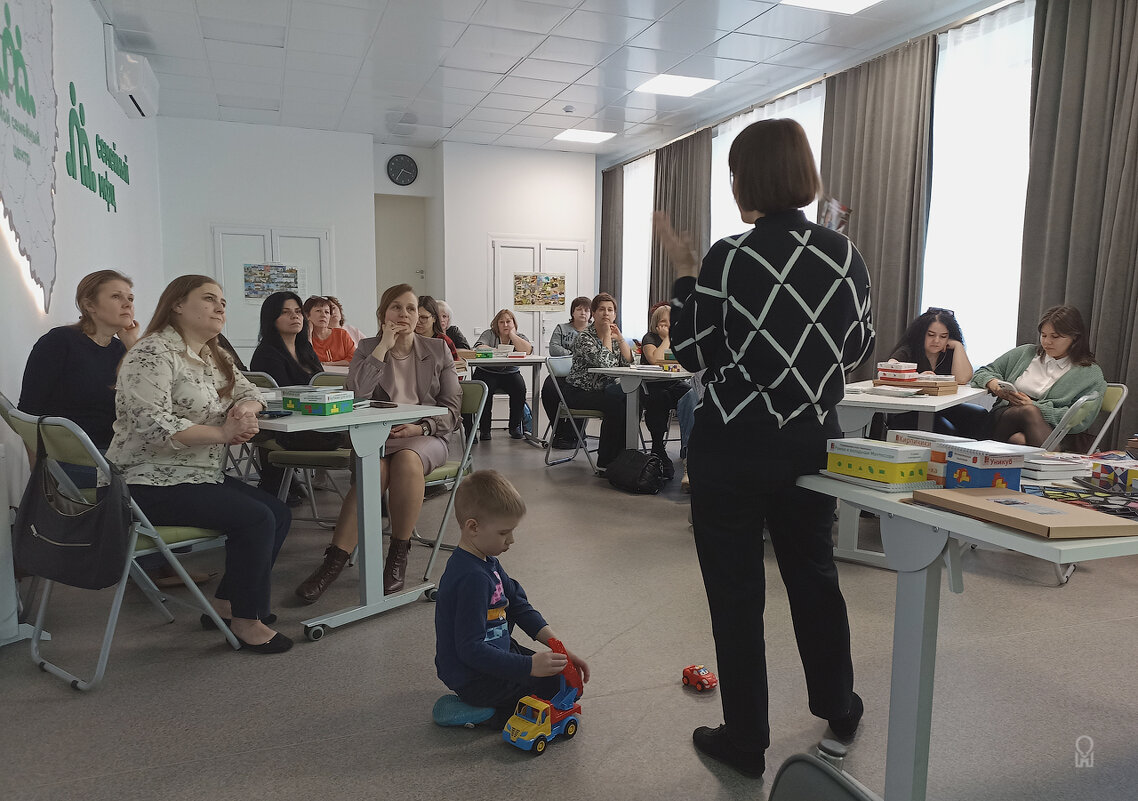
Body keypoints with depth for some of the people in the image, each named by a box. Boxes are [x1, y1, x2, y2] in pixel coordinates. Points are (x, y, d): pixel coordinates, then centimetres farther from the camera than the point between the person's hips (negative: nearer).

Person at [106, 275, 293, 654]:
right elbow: (153, 424, -25)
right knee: (255, 519, -22)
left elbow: (248, 391, 17)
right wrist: (222, 433, -24)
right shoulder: (154, 353, -14)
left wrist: (245, 408, -8)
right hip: (151, 484, -10)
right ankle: (246, 620, -7)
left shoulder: (212, 356, 16)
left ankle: (225, 604, 11)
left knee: (279, 515, -1)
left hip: (204, 476, 10)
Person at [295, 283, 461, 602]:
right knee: (373, 471, -34)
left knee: (407, 459, -36)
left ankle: (398, 555, -22)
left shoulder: (438, 350, 12)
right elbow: (355, 396, -7)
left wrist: (421, 427, -11)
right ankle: (334, 561, -30)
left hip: (426, 436, 0)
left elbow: (451, 406, 8)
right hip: (376, 435, 0)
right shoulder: (367, 348, 12)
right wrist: (383, 347, -7)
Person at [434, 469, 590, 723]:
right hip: (475, 680, -10)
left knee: (564, 671, 20)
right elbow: (471, 649, -31)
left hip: (495, 652, 10)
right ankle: (499, 714, -6)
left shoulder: (488, 562, 3)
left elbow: (519, 606, 8)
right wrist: (529, 666, -34)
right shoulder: (472, 578, -29)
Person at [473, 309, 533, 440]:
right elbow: (479, 348, -18)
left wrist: (512, 334, -11)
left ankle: (515, 427, -10)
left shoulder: (520, 336, 6)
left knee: (519, 388, -27)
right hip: (487, 372, -1)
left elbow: (527, 351, -17)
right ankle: (484, 429, -17)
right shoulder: (489, 334, 2)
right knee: (486, 390, -31)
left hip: (510, 374, 2)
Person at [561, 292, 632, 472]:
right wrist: (607, 335, -17)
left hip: (603, 389, 7)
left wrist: (619, 337, -8)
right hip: (578, 393, -7)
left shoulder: (613, 336, 10)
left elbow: (628, 362, 0)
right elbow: (603, 362, -27)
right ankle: (605, 462, -20)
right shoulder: (585, 337, -12)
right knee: (615, 403, -29)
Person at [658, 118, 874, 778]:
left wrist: (686, 272, 2)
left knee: (736, 593, 9)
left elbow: (692, 354, -6)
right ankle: (839, 706, 43)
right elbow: (858, 349, 9)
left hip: (733, 449, -5)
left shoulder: (729, 260, -15)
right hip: (812, 442, 5)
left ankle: (746, 741, 23)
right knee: (814, 573, 24)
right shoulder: (846, 255, -2)